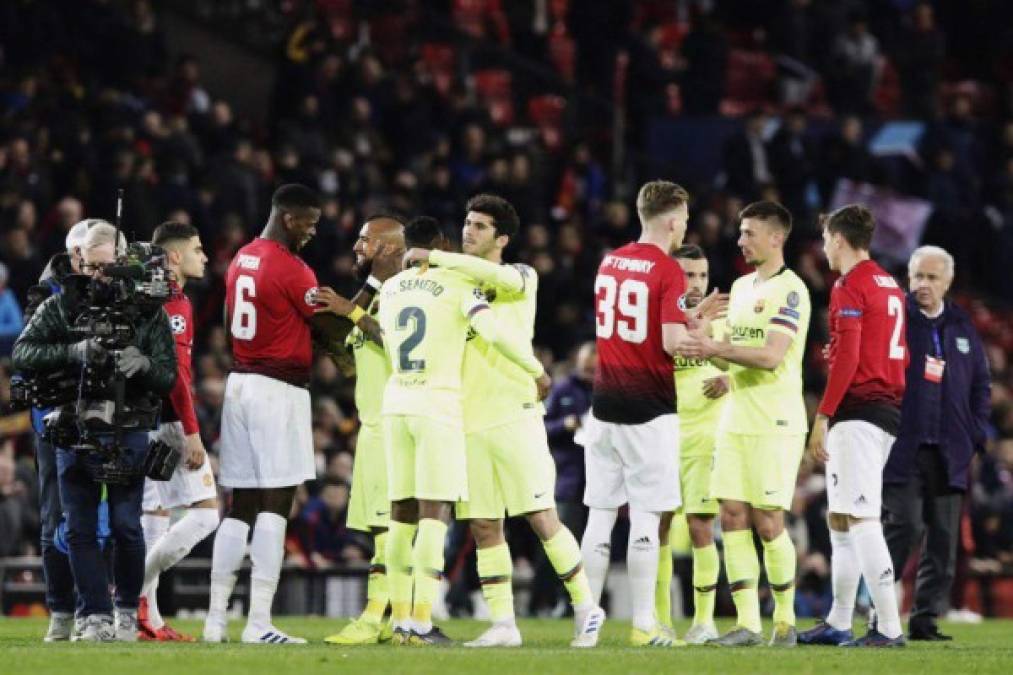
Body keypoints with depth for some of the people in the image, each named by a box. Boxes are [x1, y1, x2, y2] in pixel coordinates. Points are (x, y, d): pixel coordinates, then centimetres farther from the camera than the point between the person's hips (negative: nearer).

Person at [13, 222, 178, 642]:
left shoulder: (148, 312, 0)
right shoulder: (59, 307, 1)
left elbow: (168, 380, -1)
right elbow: (23, 354, -11)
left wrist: (144, 364, -23)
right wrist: (74, 352, -25)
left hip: (127, 430, -1)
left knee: (126, 526, -1)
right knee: (79, 529, 1)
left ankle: (127, 611, 15)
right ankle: (96, 618, 6)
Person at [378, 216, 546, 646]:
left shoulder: (389, 291, 12)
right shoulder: (457, 285, -7)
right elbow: (494, 333, -19)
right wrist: (536, 369, -5)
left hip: (396, 405, 6)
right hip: (439, 406, -6)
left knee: (402, 515, 9)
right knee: (434, 514, -7)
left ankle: (400, 621, 8)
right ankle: (422, 623, -14)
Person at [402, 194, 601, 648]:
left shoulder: (522, 278, 1)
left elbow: (496, 277, -23)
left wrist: (435, 258, -20)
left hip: (514, 418, -5)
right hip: (469, 422, 5)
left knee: (541, 517, -8)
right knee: (483, 526, 2)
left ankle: (584, 606, 3)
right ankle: (503, 624, 5)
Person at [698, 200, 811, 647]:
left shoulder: (790, 290, -10)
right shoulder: (741, 287, 17)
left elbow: (770, 356, -19)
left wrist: (716, 348, -18)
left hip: (775, 425, -8)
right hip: (735, 421, 8)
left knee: (768, 523, -6)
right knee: (733, 518, 0)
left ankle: (785, 618, 9)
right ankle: (747, 624, 1)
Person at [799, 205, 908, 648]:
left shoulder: (850, 287, -11)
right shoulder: (890, 287, 17)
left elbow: (846, 358, -17)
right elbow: (901, 357, 21)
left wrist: (822, 417, -16)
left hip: (857, 412, -10)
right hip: (888, 409, 10)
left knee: (860, 519, -11)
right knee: (840, 519, 16)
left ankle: (890, 628, -16)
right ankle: (838, 624, 20)